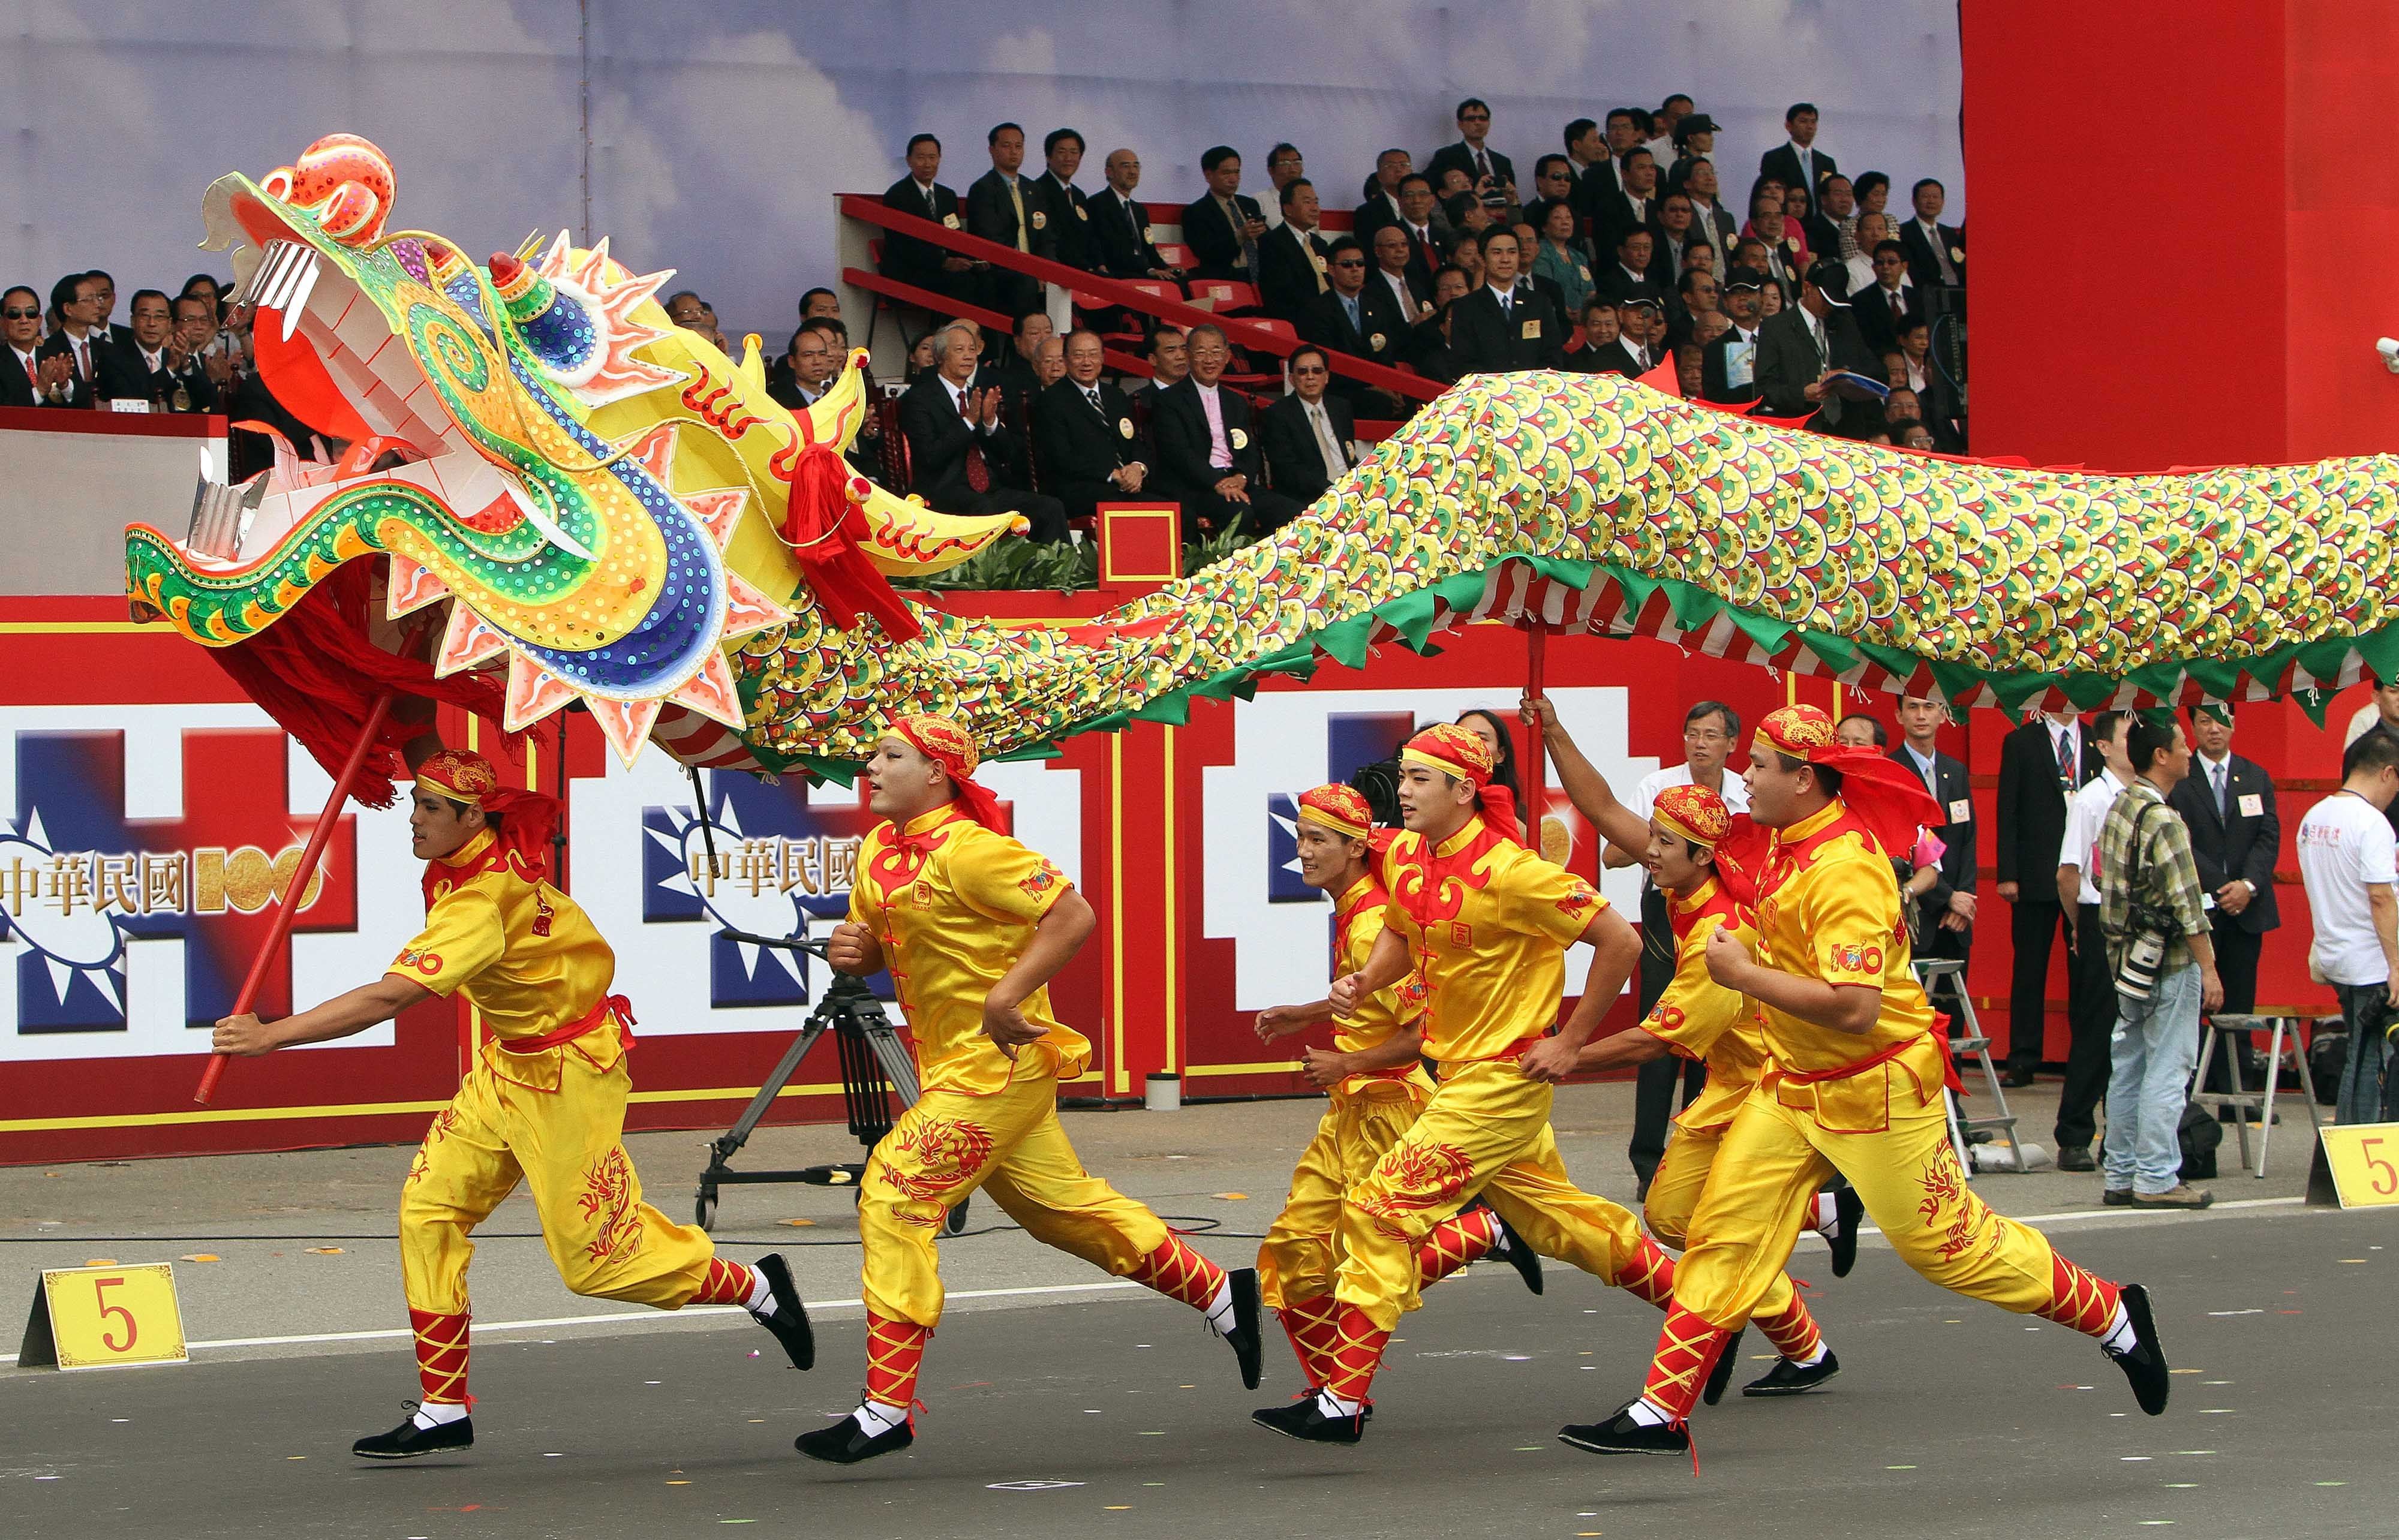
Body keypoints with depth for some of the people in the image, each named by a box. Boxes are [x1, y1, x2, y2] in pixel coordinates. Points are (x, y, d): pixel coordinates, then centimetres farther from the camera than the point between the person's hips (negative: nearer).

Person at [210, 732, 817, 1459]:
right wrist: (415, 714, -2)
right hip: (508, 1065, 9)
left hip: (568, 1072, -9)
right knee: (429, 1206, 0)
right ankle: (443, 1412, 4)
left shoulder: (484, 901, -31)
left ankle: (755, 1288, 22)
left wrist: (271, 1035, -39)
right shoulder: (477, 849, -6)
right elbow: (429, 760, 16)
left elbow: (389, 997, -38)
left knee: (598, 1252, -1)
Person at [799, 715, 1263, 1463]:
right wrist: (852, 951, -3)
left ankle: (886, 1410, -13)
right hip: (954, 1065, 10)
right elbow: (878, 945, 21)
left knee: (895, 1194, -15)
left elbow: (1074, 916, -20)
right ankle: (1221, 1296, 34)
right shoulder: (879, 854, 9)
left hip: (998, 1061, -10)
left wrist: (1006, 996, -25)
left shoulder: (967, 850, -18)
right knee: (1064, 1207, 18)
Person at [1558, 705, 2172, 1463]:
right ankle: (1661, 1413, 1)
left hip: (1876, 1087, -9)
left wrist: (1745, 974, -28)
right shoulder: (1789, 844, 4)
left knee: (1947, 1243, 2)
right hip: (1794, 1087, 9)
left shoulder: (1845, 868, -26)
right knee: (1724, 1233, 0)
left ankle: (2115, 1316, 20)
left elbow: (1855, 1008, -33)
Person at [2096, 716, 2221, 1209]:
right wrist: (2209, 970, -15)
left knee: (2128, 1069, 12)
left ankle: (2121, 1174, 16)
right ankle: (2156, 1178, -2)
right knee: (2167, 1071, -4)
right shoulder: (2162, 821, -18)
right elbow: (2186, 905, -19)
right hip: (2169, 962, -9)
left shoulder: (2119, 809, 9)